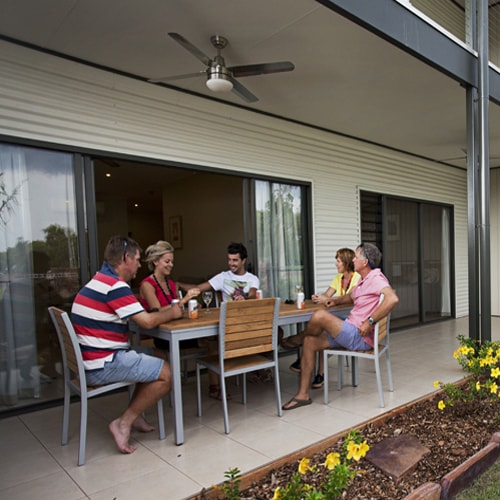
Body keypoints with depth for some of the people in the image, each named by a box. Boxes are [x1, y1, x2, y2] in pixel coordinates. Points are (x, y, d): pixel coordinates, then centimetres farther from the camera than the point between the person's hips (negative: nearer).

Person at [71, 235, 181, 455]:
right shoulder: (115, 286, -20)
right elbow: (147, 322, -20)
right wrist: (171, 313, -2)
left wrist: (164, 311, 6)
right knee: (165, 374, -7)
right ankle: (124, 423, 1)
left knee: (150, 354, 19)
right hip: (102, 365, -10)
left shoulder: (100, 281, 13)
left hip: (89, 360, 10)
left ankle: (135, 414, 19)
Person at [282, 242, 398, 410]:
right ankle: (303, 394, 4)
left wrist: (370, 321, -31)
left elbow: (393, 299, -33)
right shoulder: (363, 280, 17)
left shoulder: (376, 278, -15)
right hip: (350, 332, 10)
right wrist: (336, 300, 14)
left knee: (320, 316, -24)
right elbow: (350, 296, 34)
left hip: (360, 337, -10)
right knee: (310, 342, 1)